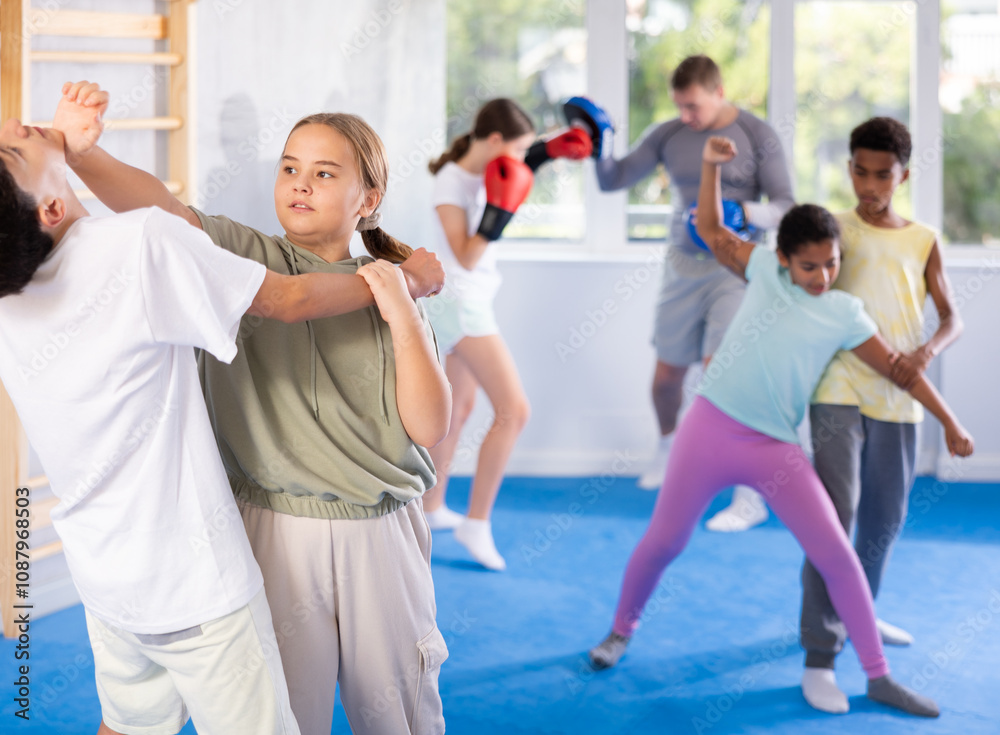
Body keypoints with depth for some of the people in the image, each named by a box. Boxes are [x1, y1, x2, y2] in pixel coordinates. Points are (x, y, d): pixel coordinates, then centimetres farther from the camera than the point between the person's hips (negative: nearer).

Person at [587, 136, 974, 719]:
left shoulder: (845, 314, 2)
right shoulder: (765, 270, 4)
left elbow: (898, 368, 7)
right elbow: (711, 229, 13)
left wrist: (950, 422, 6)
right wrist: (712, 165, 1)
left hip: (776, 449, 0)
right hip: (712, 428, 0)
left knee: (837, 554, -5)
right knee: (664, 540, 3)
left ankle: (879, 677, 6)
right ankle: (622, 630, 30)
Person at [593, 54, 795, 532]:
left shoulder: (757, 136, -6)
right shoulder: (669, 135, 3)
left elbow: (785, 207, -8)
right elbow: (612, 181, 5)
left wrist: (742, 213, -26)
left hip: (736, 268, -4)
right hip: (683, 266, 4)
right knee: (666, 376, 12)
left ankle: (749, 497, -8)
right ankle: (668, 445, 45)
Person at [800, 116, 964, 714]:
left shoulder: (923, 240, 9)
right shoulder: (833, 230, 3)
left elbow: (952, 317, 5)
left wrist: (926, 352, -14)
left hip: (898, 399, 4)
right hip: (839, 392, -3)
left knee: (886, 519, 16)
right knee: (835, 516, -13)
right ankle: (820, 659, -11)